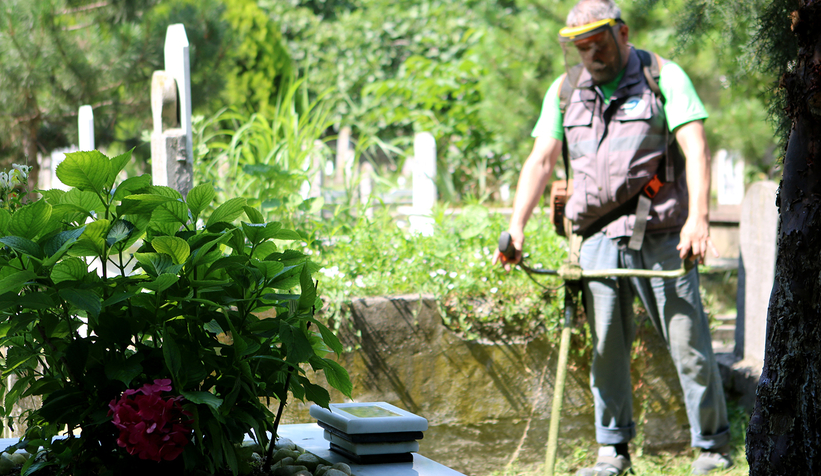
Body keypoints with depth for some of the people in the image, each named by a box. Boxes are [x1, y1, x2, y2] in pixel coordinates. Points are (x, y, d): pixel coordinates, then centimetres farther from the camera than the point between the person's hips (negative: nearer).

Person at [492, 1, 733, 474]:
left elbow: (696, 149, -11)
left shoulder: (664, 77, -1)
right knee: (605, 346, 3)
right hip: (599, 238, 4)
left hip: (661, 237, -3)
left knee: (688, 342, -2)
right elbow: (541, 161, 10)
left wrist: (698, 218, -24)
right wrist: (516, 227, -2)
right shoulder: (564, 92, 12)